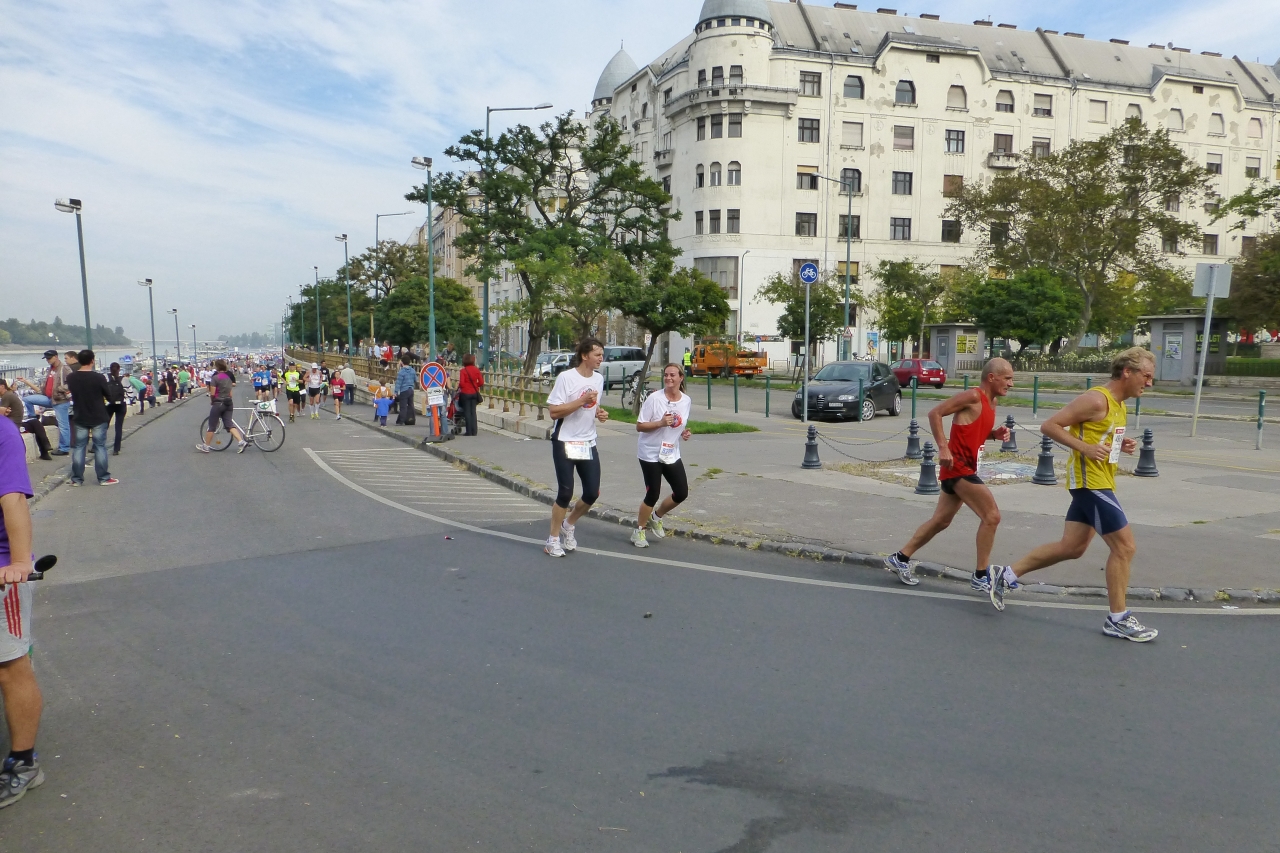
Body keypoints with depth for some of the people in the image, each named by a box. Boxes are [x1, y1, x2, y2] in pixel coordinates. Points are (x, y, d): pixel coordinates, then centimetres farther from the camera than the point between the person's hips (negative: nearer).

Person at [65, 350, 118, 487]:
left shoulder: (71, 378, -4)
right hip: (98, 418, -3)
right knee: (100, 447, 4)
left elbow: (72, 395, 9)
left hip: (80, 418, 3)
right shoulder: (99, 377, -15)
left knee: (78, 447, 9)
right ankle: (103, 478, 6)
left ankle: (77, 479, 11)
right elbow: (109, 396, -6)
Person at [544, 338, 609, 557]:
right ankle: (553, 539, 14)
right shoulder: (566, 377, -13)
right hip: (565, 442, -6)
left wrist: (600, 413, 1)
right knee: (565, 492, -4)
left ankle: (569, 525, 30)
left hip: (588, 443, 6)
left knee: (592, 492, 3)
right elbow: (554, 412, -16)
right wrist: (582, 400, -23)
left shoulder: (599, 379, 8)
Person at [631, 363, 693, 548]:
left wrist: (684, 433, -5)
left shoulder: (687, 401, 1)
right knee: (653, 494, -4)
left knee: (682, 493, 3)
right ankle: (638, 531, 17)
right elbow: (639, 426, -13)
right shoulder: (654, 399, -16)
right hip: (650, 454, -5)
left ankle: (656, 517, 30)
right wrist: (660, 423, -26)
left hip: (672, 455, 6)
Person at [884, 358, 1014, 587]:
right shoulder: (972, 396, -14)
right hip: (957, 467, -10)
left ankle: (900, 559, 24)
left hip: (965, 468, 10)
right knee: (992, 516, -10)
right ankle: (981, 576, -1)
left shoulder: (991, 401, 13)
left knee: (941, 521, 15)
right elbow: (935, 413, -17)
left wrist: (995, 434, 2)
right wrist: (943, 447, -24)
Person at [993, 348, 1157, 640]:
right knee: (1125, 547, -5)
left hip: (1096, 483, 10)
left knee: (1071, 547, 12)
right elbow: (1050, 425, -18)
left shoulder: (1117, 404, 14)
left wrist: (1119, 444, 7)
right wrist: (1085, 448, -25)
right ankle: (1117, 619, 6)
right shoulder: (1096, 399, -16)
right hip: (1090, 481, -10)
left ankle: (1007, 575, 19)